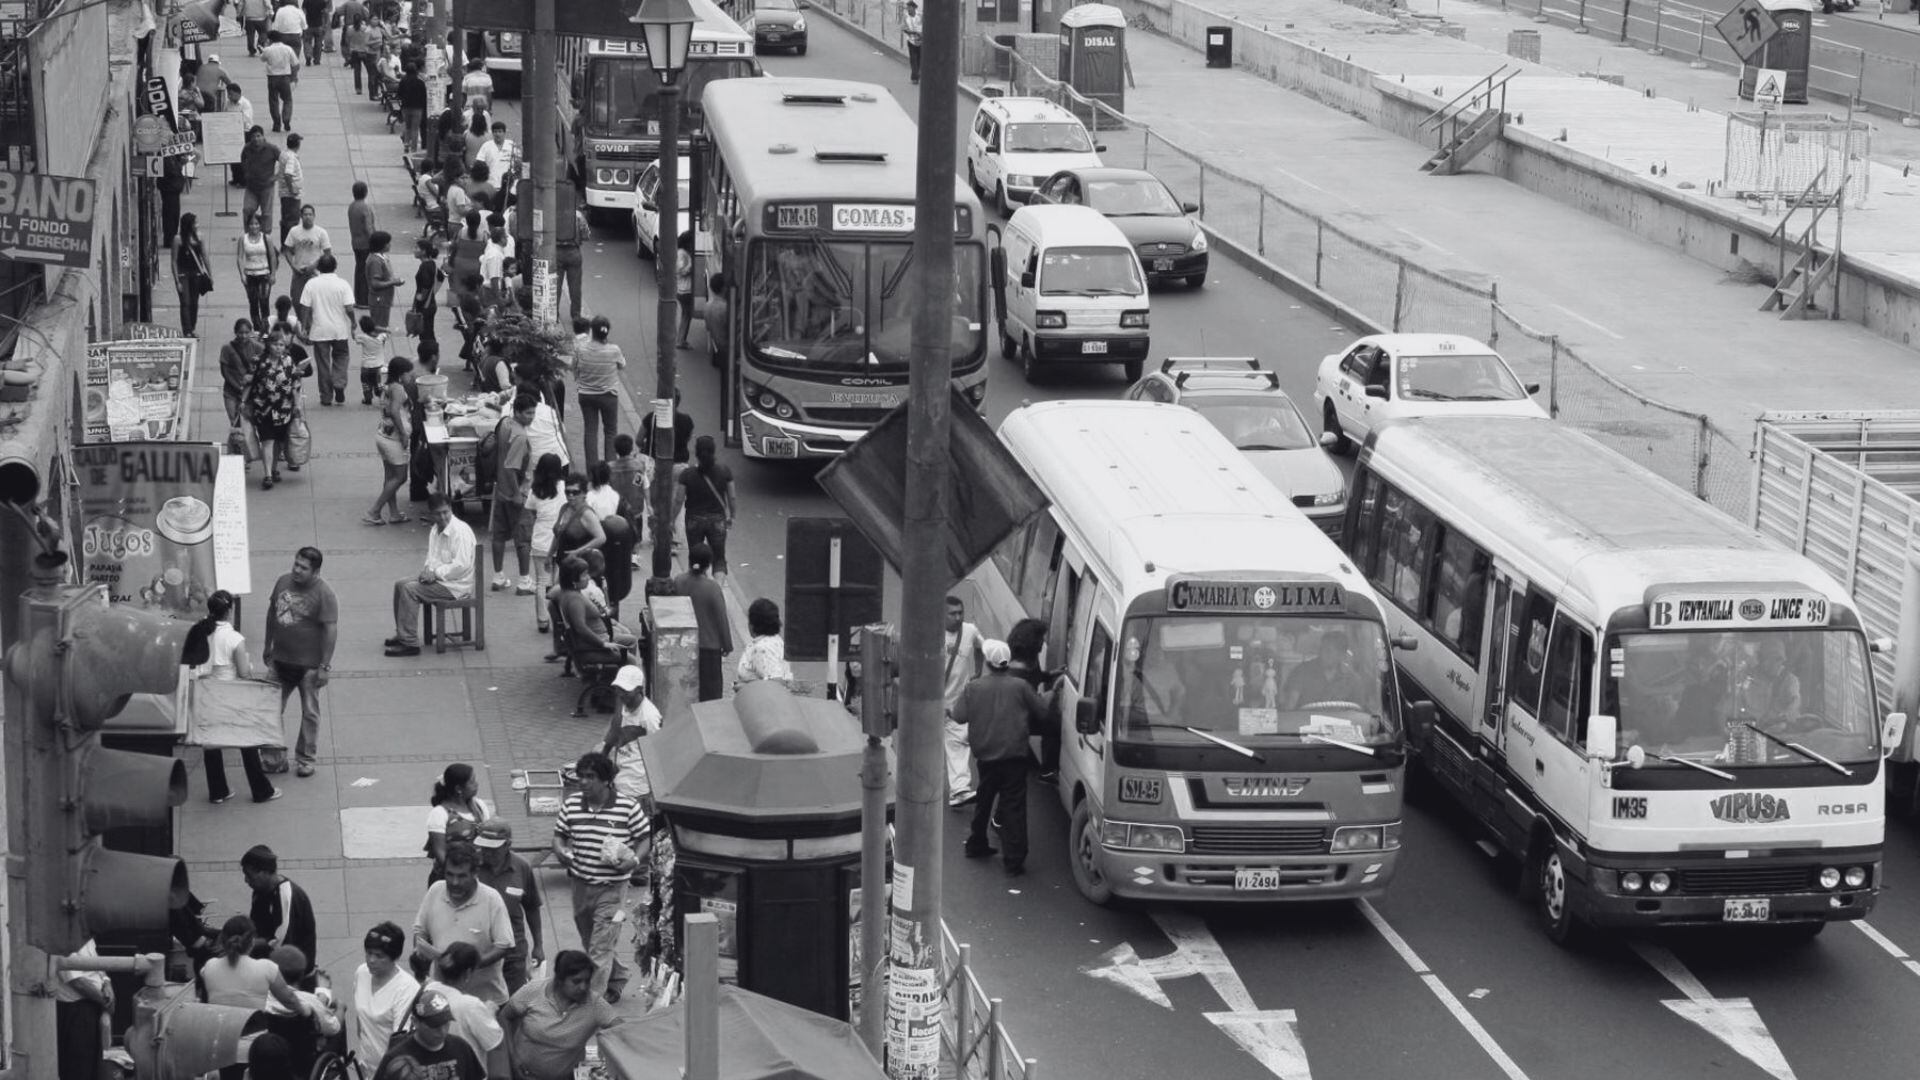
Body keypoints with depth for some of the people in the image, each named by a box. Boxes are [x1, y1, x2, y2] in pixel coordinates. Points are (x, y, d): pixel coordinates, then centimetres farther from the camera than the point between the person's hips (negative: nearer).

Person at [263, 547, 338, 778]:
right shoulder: (283, 581, 0)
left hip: (308, 664, -5)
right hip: (280, 660, 5)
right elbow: (272, 613, 13)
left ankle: (305, 759, 18)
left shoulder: (324, 594, -17)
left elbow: (331, 630, -17)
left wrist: (324, 666, -19)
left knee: (309, 713, 6)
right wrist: (268, 647, 15)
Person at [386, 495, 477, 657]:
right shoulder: (436, 530, 10)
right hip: (438, 577, 10)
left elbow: (462, 565, -25)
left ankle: (409, 643, -19)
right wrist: (429, 570, -5)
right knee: (400, 584, 8)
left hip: (457, 585, -10)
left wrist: (436, 573, -20)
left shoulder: (460, 531, -20)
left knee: (409, 589, -20)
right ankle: (401, 634, 16)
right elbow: (432, 558, 18)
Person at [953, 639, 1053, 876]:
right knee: (1014, 807, -1)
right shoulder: (1020, 686, -7)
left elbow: (959, 716, -3)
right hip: (1014, 755, -2)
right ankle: (1014, 860, -4)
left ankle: (977, 845, 36)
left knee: (984, 801, 23)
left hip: (985, 755, 2)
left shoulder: (974, 688, -5)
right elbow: (1042, 713, 0)